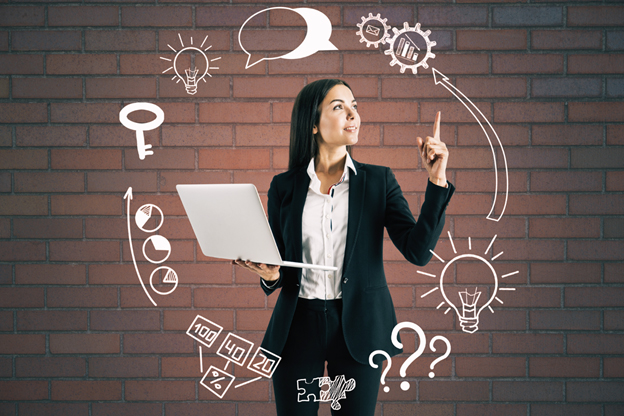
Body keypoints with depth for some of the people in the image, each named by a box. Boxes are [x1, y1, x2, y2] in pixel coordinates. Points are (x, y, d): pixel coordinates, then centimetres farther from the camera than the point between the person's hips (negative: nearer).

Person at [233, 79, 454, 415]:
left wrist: (437, 182, -16)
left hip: (358, 325, 0)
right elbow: (279, 267, 11)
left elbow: (418, 251, -9)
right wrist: (270, 274, -13)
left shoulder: (378, 181, 2)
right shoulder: (284, 187, 4)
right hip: (298, 325, 1)